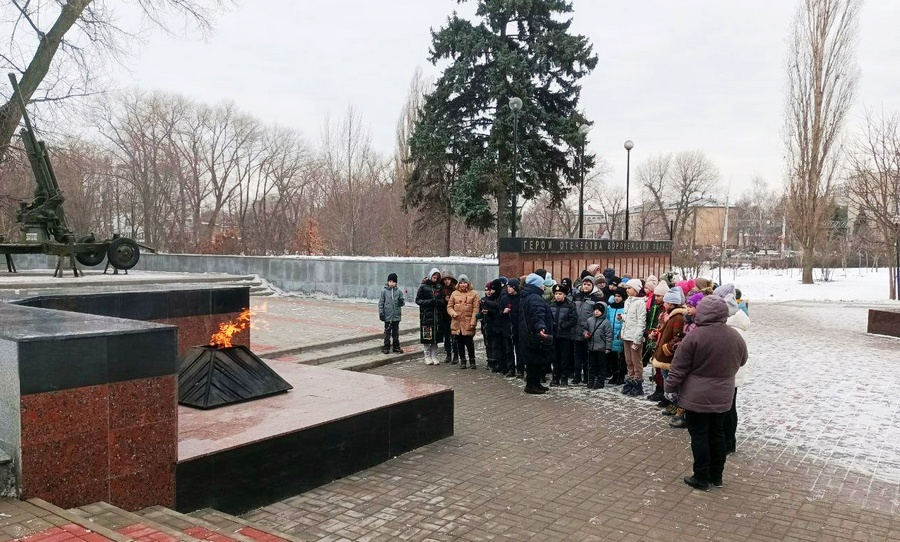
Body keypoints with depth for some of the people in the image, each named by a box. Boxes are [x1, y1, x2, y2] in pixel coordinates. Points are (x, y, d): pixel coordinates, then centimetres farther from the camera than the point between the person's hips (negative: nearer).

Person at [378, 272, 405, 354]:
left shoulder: (399, 292, 3)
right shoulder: (384, 291, -1)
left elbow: (403, 302, 7)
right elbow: (381, 303, 1)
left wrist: (401, 302, -17)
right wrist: (381, 313, -4)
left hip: (396, 316, 2)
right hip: (387, 316, -2)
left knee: (396, 332, 11)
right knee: (387, 332, 5)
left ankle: (396, 347, 19)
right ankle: (386, 347, 13)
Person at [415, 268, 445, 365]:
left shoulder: (439, 287, 11)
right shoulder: (423, 287, 0)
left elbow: (443, 300, 12)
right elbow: (418, 300, -3)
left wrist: (439, 301, -11)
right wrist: (430, 301, -15)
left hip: (437, 316, 4)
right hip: (426, 316, -4)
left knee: (436, 337, 6)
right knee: (426, 337, -4)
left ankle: (434, 356, 15)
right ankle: (427, 357, 7)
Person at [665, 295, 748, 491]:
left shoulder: (695, 336, -18)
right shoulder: (735, 337, -2)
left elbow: (679, 367, -13)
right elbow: (741, 361, 17)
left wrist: (671, 388, -1)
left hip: (697, 397, -5)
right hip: (723, 397, 5)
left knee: (699, 435, 5)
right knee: (717, 434, 16)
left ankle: (702, 478, 12)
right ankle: (716, 476, 25)